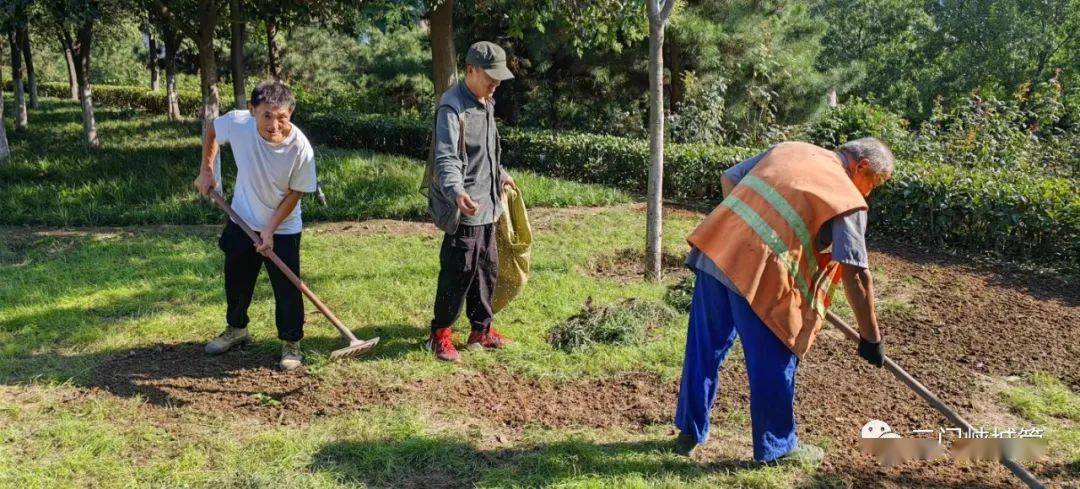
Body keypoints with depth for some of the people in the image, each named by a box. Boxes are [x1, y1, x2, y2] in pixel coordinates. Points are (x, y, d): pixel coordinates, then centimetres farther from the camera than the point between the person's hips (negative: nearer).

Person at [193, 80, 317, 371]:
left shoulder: (301, 149, -29)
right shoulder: (237, 123, -23)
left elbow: (295, 193, -16)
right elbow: (212, 130, 2)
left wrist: (270, 229, -17)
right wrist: (206, 170, -3)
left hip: (283, 229, -3)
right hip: (242, 222, 4)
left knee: (287, 288, 0)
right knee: (236, 280, 19)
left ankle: (291, 343, 20)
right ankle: (236, 329, 43)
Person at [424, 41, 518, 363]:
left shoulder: (486, 103, 13)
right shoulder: (452, 108, -17)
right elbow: (447, 159, -28)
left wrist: (500, 174, 38)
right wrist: (456, 192, -44)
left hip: (488, 205, 9)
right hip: (464, 208, -9)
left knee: (487, 270, 15)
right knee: (458, 273, -3)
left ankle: (481, 331, 28)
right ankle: (440, 335, 12)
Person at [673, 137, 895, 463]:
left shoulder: (788, 149, 19)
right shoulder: (848, 200, 0)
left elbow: (729, 178, 21)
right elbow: (856, 275, -5)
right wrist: (870, 338, 2)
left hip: (714, 250, 7)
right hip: (759, 275, -7)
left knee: (704, 349, 18)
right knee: (774, 362, 11)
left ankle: (690, 432, 32)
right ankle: (776, 447, 27)